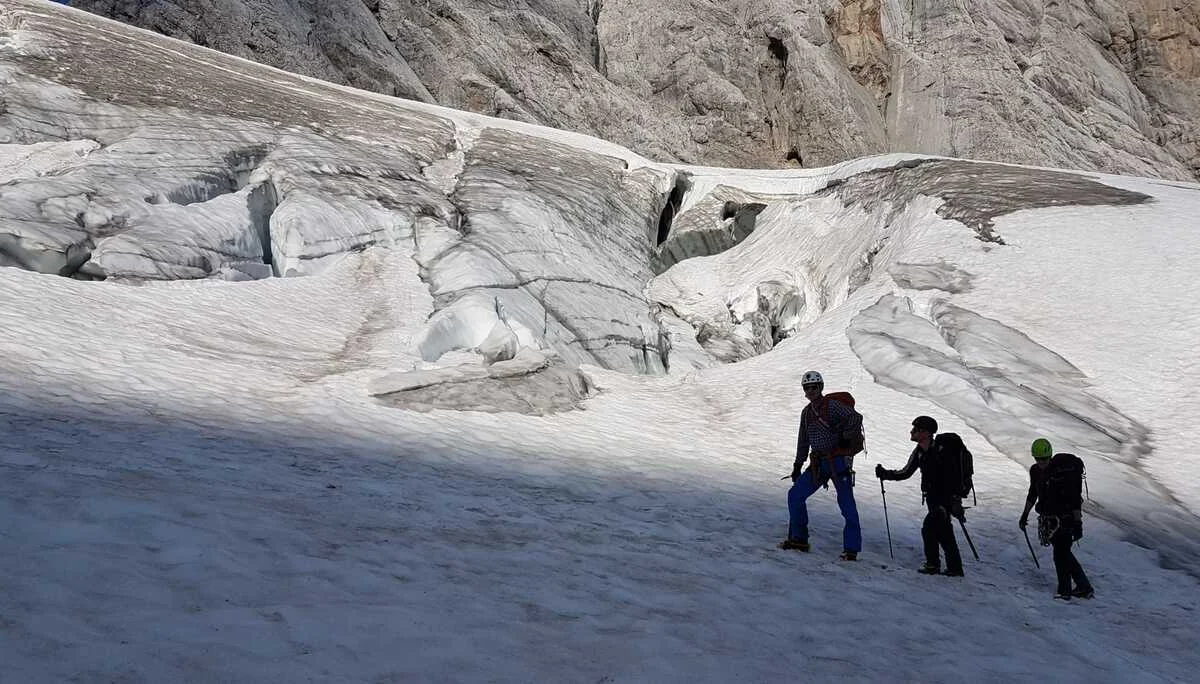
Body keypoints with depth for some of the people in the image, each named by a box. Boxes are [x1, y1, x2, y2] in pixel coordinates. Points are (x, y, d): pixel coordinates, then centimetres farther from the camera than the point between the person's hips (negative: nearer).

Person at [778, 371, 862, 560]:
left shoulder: (832, 406, -9)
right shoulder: (806, 412, 14)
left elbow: (855, 418, -18)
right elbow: (803, 441, 21)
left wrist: (845, 440, -18)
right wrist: (798, 464, 20)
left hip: (838, 461, -7)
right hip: (818, 464, 7)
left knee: (846, 504, -7)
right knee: (795, 495, 3)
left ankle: (851, 549, -2)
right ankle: (799, 538, 12)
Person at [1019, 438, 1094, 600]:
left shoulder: (1064, 471, -19)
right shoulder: (1035, 471, 2)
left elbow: (1075, 500, -18)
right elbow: (1032, 494, 18)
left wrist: (1078, 523, -19)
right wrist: (1025, 514, 21)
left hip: (1065, 518, -7)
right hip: (1048, 518, 7)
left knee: (1060, 554, -6)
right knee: (1063, 552, 12)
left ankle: (1064, 591, 8)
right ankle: (1085, 588, 23)